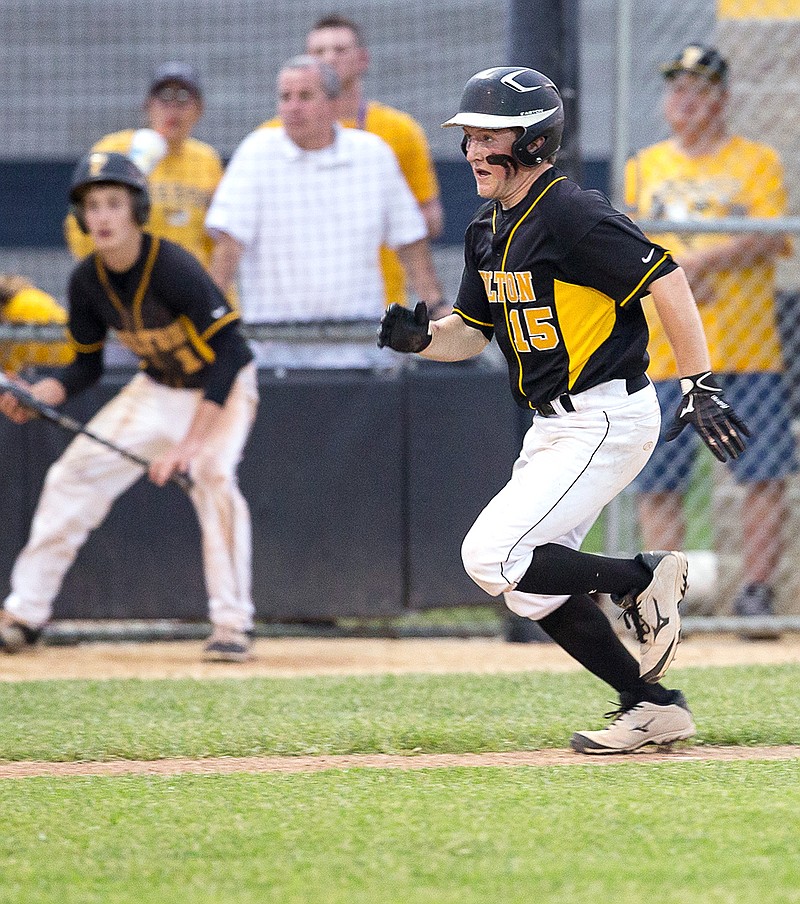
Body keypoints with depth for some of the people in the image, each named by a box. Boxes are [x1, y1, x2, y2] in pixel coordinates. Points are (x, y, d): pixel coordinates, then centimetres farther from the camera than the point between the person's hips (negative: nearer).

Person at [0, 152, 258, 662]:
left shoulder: (173, 267, -31)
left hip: (222, 387, -6)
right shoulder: (88, 281, -11)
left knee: (212, 472, -31)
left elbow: (231, 353, -34)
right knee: (74, 476, 0)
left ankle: (234, 625, -22)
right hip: (157, 388, 6)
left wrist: (192, 440, -40)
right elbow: (87, 367, 2)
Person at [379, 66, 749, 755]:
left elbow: (668, 282, -21)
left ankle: (645, 580, -2)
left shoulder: (574, 217, -18)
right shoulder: (490, 231, 10)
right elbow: (470, 332, 18)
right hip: (554, 426, 10)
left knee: (492, 557, -17)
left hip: (606, 419, -10)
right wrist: (419, 337, -4)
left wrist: (701, 386, -26)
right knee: (533, 589, 9)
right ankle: (653, 707, 17)